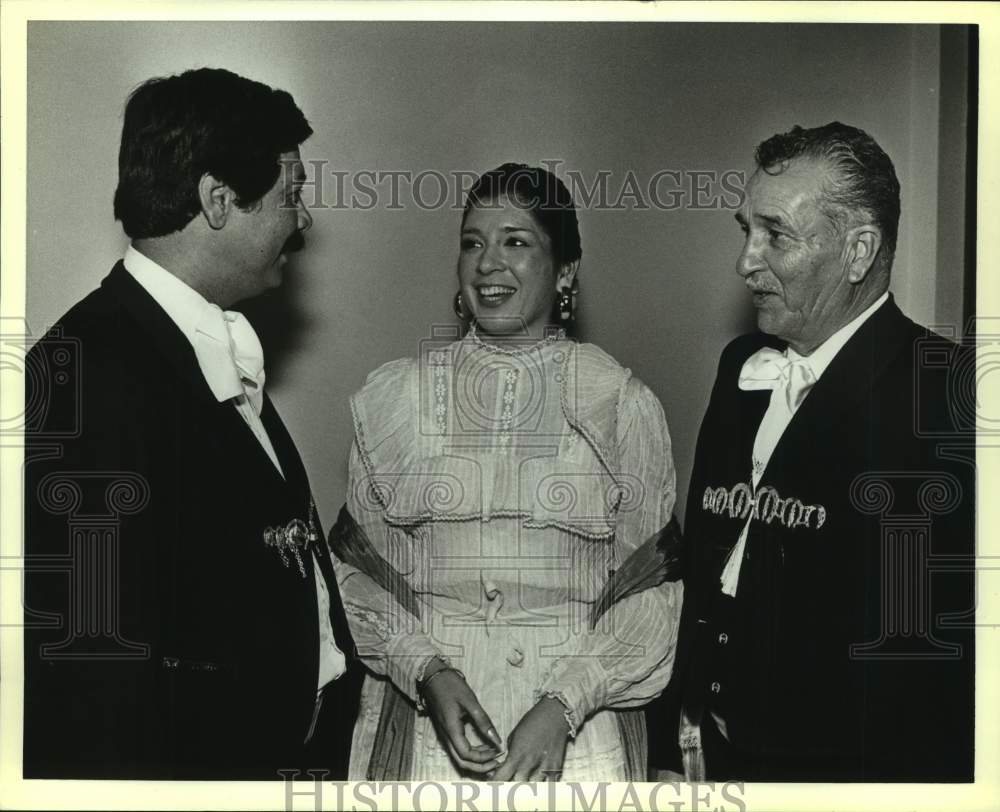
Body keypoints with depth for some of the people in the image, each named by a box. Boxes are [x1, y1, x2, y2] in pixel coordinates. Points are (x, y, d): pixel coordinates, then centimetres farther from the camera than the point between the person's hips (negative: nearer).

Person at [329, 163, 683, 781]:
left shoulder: (625, 405, -1)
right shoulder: (388, 398, 3)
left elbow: (651, 589, -3)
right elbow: (358, 568, 3)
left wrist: (564, 703, -14)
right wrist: (427, 670, -12)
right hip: (421, 714, 1)